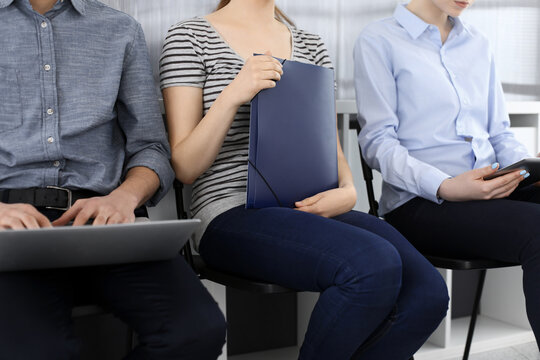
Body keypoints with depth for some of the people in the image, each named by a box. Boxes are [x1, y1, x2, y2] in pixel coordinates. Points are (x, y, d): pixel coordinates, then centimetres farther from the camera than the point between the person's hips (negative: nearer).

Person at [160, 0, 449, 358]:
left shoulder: (311, 46, 21)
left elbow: (332, 150, 17)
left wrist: (347, 191, -6)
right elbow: (185, 167, -1)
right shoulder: (189, 37, 6)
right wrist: (232, 95, -16)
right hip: (235, 214, -5)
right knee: (375, 265, -31)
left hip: (314, 208, 5)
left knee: (428, 292, -20)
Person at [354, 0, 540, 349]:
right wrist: (445, 187, -21)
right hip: (419, 203, -6)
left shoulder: (478, 43, 22)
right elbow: (378, 142, -6)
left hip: (493, 190, 6)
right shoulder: (379, 41, 3)